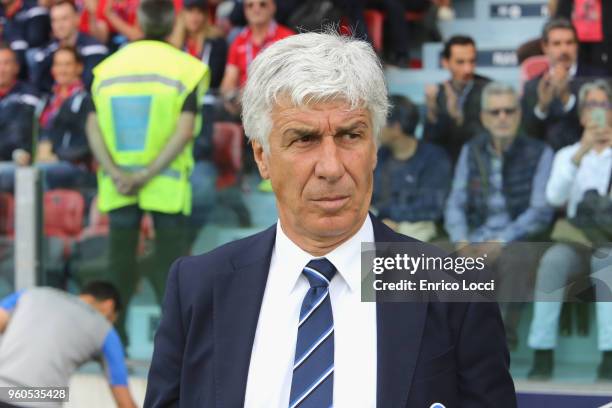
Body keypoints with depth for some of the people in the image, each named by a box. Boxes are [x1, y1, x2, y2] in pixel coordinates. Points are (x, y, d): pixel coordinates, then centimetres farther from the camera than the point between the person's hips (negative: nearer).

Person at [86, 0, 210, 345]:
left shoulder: (108, 68, 6)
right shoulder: (185, 69, -5)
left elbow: (93, 127, -4)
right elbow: (185, 131, -15)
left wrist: (116, 173, -12)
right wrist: (148, 175, -15)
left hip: (119, 184, 3)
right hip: (168, 184, -3)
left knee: (120, 263, 9)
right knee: (170, 264, 5)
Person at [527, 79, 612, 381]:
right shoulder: (568, 154, 19)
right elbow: (554, 197, -1)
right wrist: (580, 153, -13)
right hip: (577, 242, 2)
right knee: (553, 259, -33)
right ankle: (542, 355, -34)